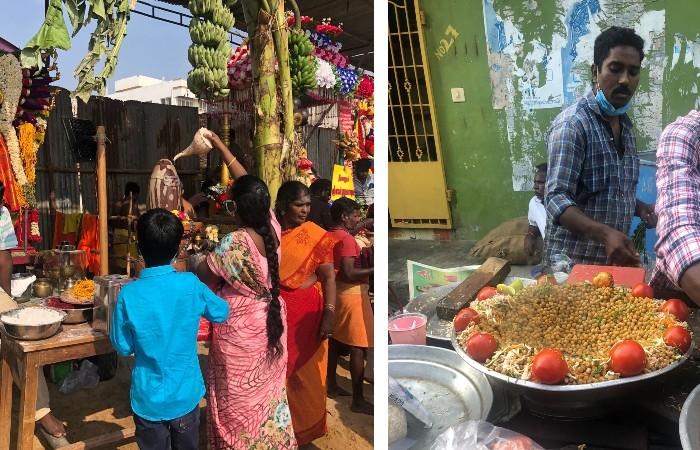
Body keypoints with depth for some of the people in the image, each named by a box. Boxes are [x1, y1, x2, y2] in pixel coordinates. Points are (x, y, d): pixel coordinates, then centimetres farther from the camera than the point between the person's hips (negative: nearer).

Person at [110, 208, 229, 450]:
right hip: (186, 394, 1)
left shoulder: (128, 294, -17)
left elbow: (123, 347, -5)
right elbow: (222, 313, 2)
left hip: (149, 398, -1)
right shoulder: (191, 285, -16)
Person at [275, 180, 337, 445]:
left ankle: (304, 428, 29)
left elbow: (328, 277, -7)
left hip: (307, 313, -2)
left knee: (305, 373, 9)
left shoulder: (316, 236, -5)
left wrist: (329, 313, -17)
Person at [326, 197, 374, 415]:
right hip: (351, 295, -10)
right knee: (357, 347, -4)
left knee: (335, 340, 18)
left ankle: (332, 385, 30)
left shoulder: (329, 236, 8)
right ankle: (358, 400, 0)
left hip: (336, 293, 10)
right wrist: (374, 270, -20)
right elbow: (349, 273, -26)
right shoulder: (346, 239, -19)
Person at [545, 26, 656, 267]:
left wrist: (639, 208, 0)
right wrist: (605, 234, -37)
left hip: (613, 260, 8)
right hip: (572, 262, -8)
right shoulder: (572, 123, -17)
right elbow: (556, 199, -24)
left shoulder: (626, 125, 9)